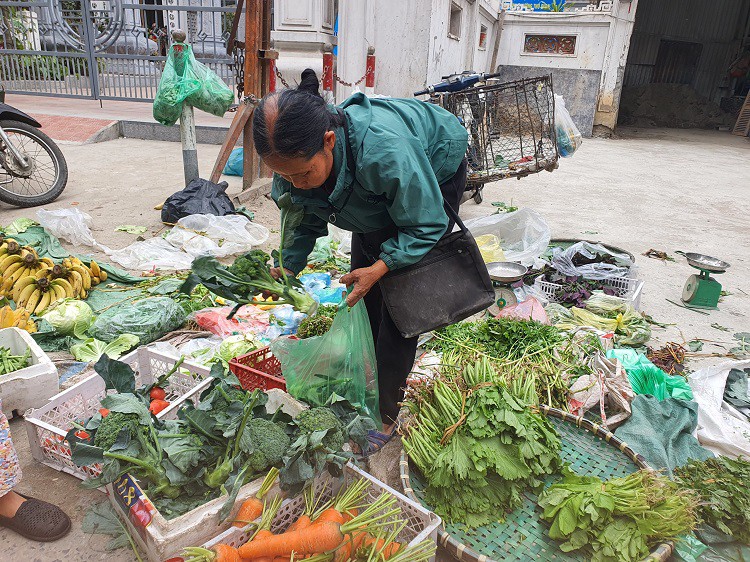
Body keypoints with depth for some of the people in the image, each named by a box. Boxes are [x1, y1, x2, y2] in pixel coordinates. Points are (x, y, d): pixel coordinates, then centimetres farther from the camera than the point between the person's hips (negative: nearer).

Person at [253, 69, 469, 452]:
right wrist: (288, 266, -15)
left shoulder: (385, 151, -45)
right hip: (379, 198, 7)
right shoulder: (297, 160, -24)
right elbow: (305, 221, -4)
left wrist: (381, 267, -40)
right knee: (362, 294, 6)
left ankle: (385, 413, 1)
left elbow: (425, 226, -31)